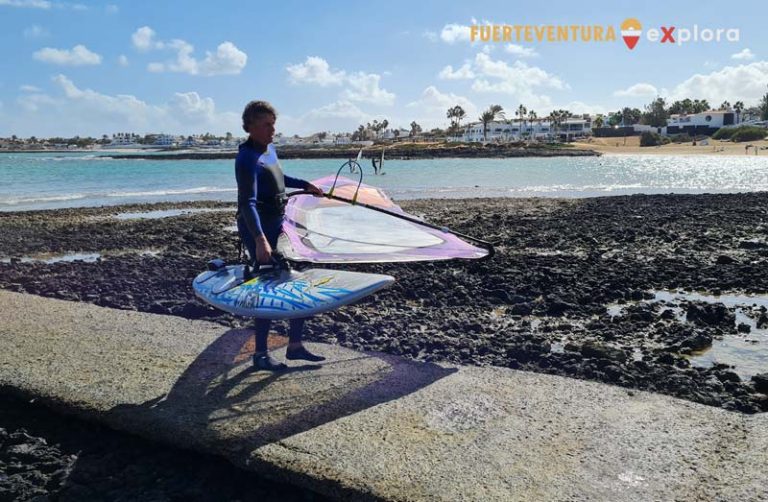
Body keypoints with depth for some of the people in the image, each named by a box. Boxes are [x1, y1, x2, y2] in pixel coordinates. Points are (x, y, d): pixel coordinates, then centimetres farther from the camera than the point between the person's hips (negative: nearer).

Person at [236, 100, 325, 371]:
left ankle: (295, 345, 20)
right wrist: (260, 240, -41)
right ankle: (260, 354, 11)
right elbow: (248, 203, -31)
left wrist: (306, 185, 37)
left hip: (277, 225, 9)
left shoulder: (270, 150, 9)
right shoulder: (248, 159, -19)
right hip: (258, 229, -9)